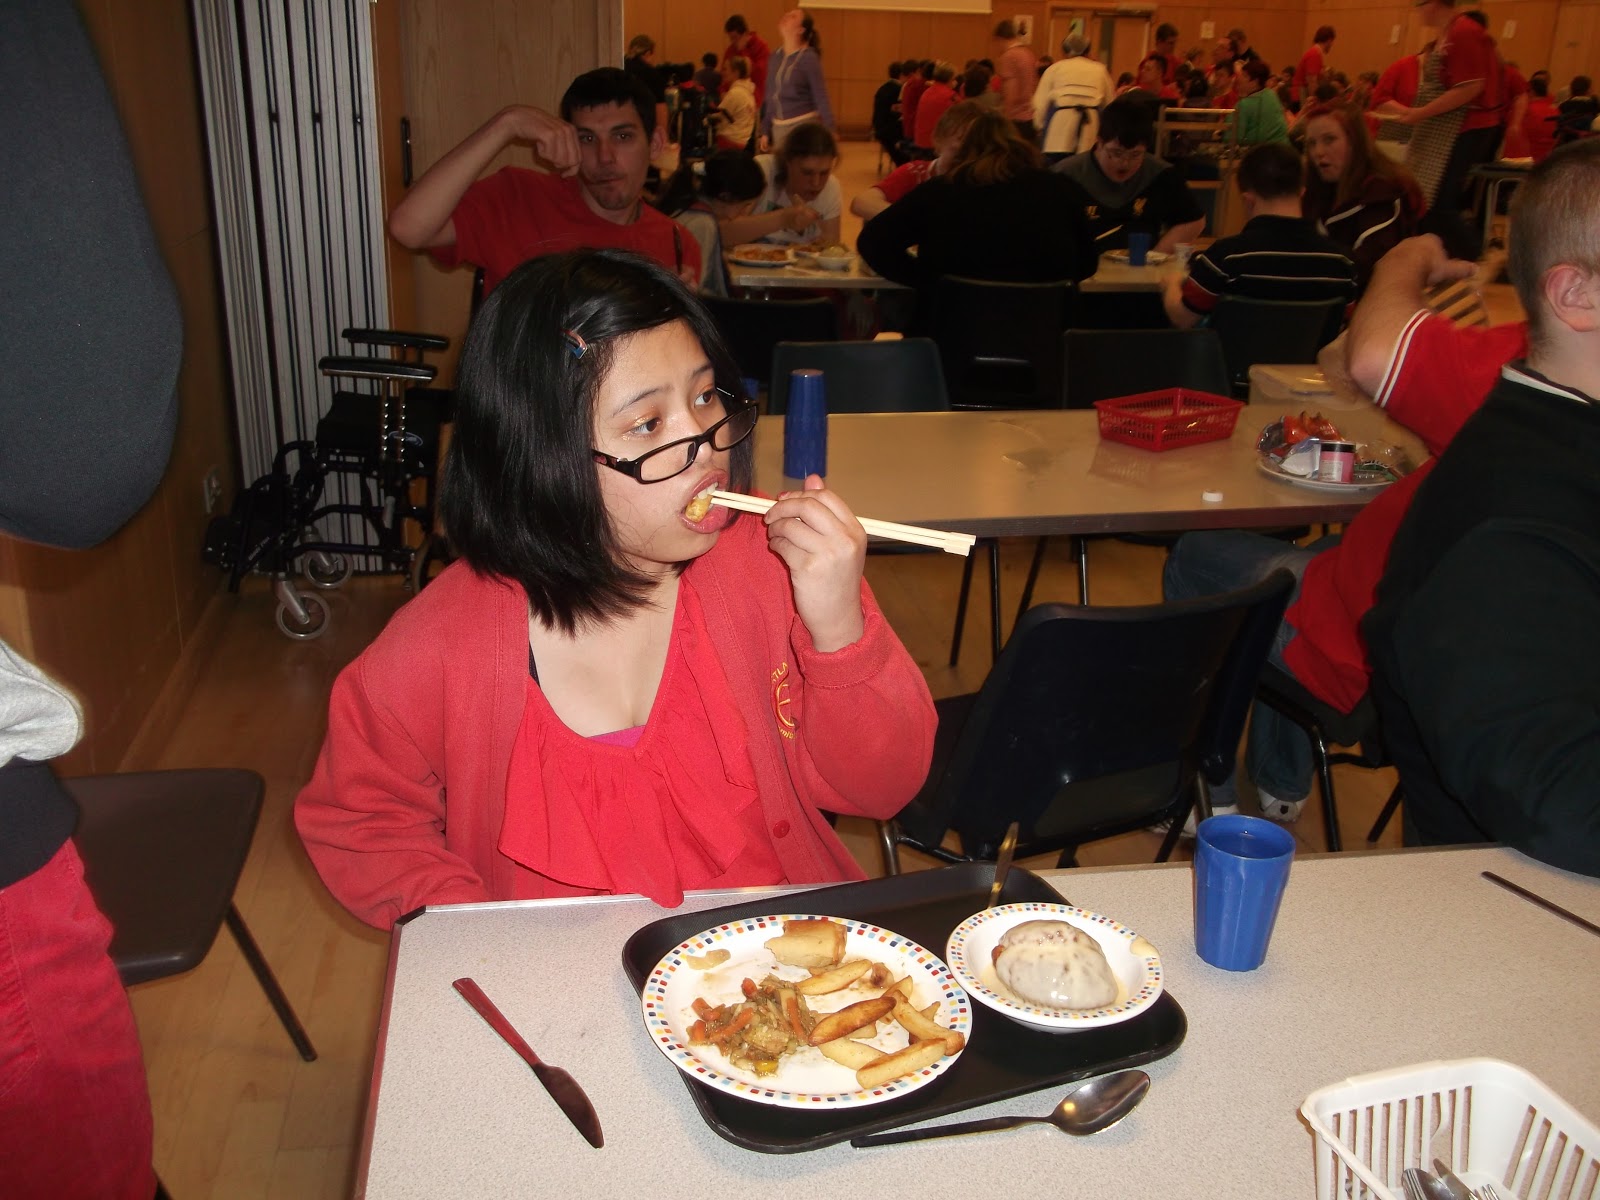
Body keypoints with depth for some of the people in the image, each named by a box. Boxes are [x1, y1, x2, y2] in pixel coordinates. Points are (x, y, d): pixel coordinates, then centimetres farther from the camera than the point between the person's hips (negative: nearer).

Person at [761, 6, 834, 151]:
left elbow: (821, 97, -10)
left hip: (803, 125, -6)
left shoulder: (808, 58, -9)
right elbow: (771, 97, 13)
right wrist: (765, 131, 12)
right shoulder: (776, 56, 8)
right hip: (778, 127, 6)